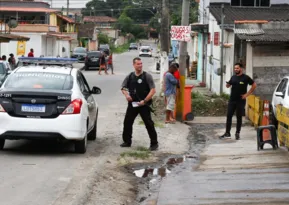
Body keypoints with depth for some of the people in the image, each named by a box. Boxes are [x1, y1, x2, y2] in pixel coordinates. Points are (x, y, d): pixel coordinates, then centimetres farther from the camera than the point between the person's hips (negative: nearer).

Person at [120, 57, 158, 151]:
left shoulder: (147, 76, -6)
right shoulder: (130, 76, 7)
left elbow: (153, 90, -10)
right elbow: (123, 88, 16)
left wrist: (145, 101, -17)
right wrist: (126, 95, -6)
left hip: (144, 104, -5)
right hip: (132, 104, 5)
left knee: (149, 124, -5)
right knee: (127, 122, 8)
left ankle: (154, 143, 3)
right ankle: (127, 141, 23)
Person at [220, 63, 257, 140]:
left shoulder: (245, 78, -5)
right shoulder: (233, 77, 9)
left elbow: (254, 85, -3)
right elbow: (228, 86, 18)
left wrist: (247, 94, -7)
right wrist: (227, 84, -8)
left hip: (240, 101, -4)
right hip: (232, 100, 4)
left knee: (239, 117, 3)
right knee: (229, 116, 1)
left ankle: (237, 133, 12)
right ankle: (227, 133, 6)